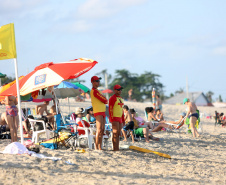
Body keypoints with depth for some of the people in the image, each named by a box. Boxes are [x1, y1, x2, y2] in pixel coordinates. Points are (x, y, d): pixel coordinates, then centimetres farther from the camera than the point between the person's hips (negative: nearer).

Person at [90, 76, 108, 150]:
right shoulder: (94, 91, -12)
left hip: (102, 112, 10)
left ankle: (100, 147, 10)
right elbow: (104, 100, -14)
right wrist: (105, 100, 6)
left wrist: (104, 100, 2)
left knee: (102, 130, 8)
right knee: (99, 130, -13)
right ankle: (96, 147, -14)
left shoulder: (96, 90, 21)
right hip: (98, 112, -10)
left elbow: (105, 101, 21)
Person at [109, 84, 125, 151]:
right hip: (114, 118, -9)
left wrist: (123, 119, 19)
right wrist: (112, 119, -20)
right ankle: (116, 148, -13)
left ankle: (116, 148, 9)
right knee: (115, 133, -11)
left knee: (118, 134, 7)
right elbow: (110, 109, -15)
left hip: (120, 118, 9)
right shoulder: (113, 98, -10)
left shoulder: (120, 98, 18)